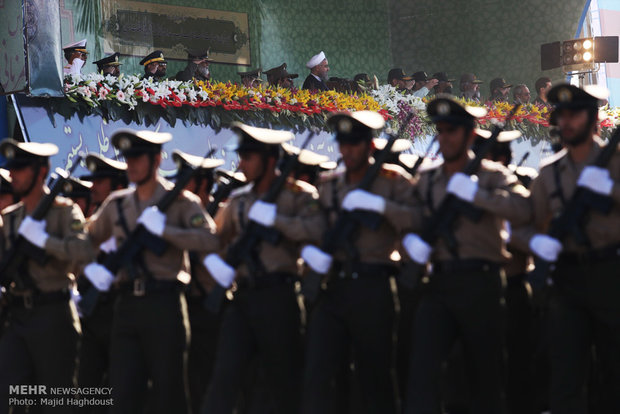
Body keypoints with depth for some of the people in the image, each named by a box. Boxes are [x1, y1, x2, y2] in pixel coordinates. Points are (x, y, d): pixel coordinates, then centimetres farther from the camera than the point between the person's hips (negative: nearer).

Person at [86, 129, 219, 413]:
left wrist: (164, 230, -17)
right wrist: (89, 268, 4)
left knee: (168, 391, 2)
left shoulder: (179, 201, 1)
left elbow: (210, 240, -14)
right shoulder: (116, 205, 13)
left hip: (164, 303, -4)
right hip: (127, 303, 4)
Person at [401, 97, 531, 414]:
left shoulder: (491, 174, 2)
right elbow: (414, 225, 18)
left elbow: (521, 209, -16)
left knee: (485, 373, 6)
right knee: (422, 367, -12)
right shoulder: (426, 180, 14)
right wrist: (412, 242, -5)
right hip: (438, 283, 3)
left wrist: (474, 194, -20)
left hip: (479, 282, -3)